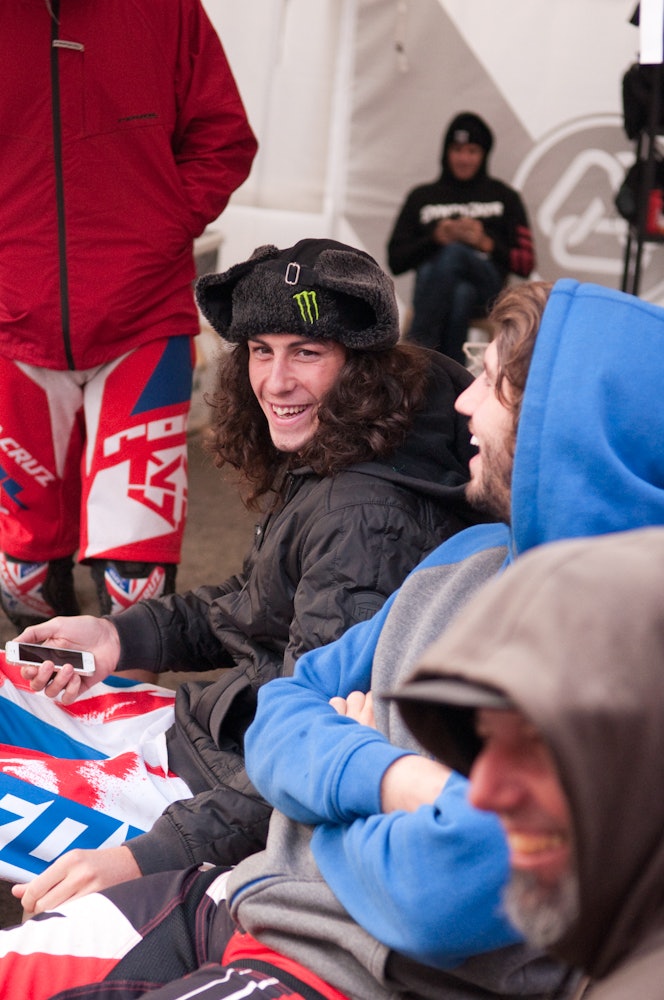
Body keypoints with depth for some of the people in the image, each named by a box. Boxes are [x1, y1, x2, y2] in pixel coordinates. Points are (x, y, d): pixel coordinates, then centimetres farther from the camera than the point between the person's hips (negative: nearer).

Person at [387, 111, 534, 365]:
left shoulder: (504, 198, 22)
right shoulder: (422, 197, 24)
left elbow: (525, 264, 12)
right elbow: (395, 261, 13)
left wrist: (486, 243, -4)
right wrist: (434, 239, -3)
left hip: (485, 289, -1)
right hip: (433, 285, 1)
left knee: (454, 252, -35)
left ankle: (417, 350, -44)